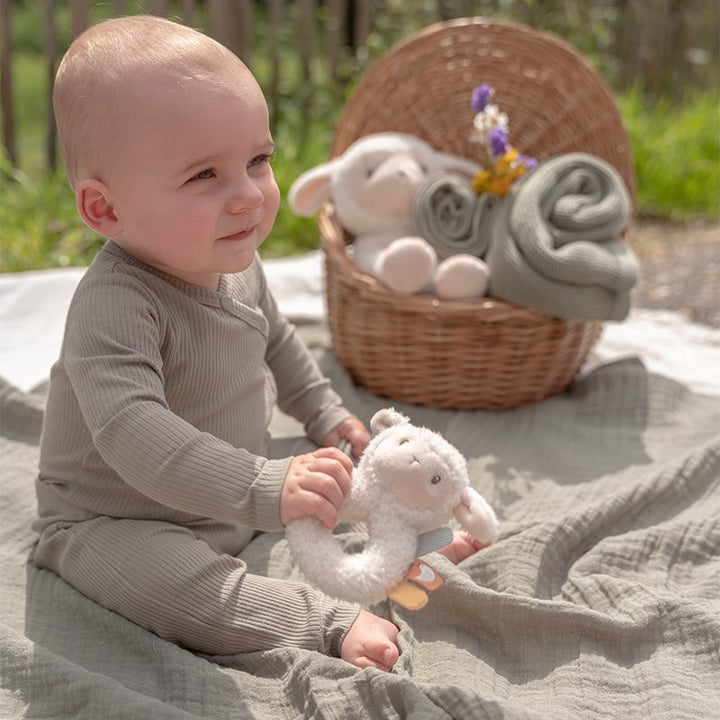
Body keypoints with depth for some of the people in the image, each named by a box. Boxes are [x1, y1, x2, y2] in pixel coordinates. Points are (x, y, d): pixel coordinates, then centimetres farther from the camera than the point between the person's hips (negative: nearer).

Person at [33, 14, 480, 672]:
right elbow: (131, 432, -49)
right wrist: (265, 485, -57)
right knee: (180, 584, -35)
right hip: (117, 524, -8)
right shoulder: (115, 306, -35)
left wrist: (326, 416, 21)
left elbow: (275, 343, 17)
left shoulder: (235, 266, -4)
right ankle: (333, 627, -28)